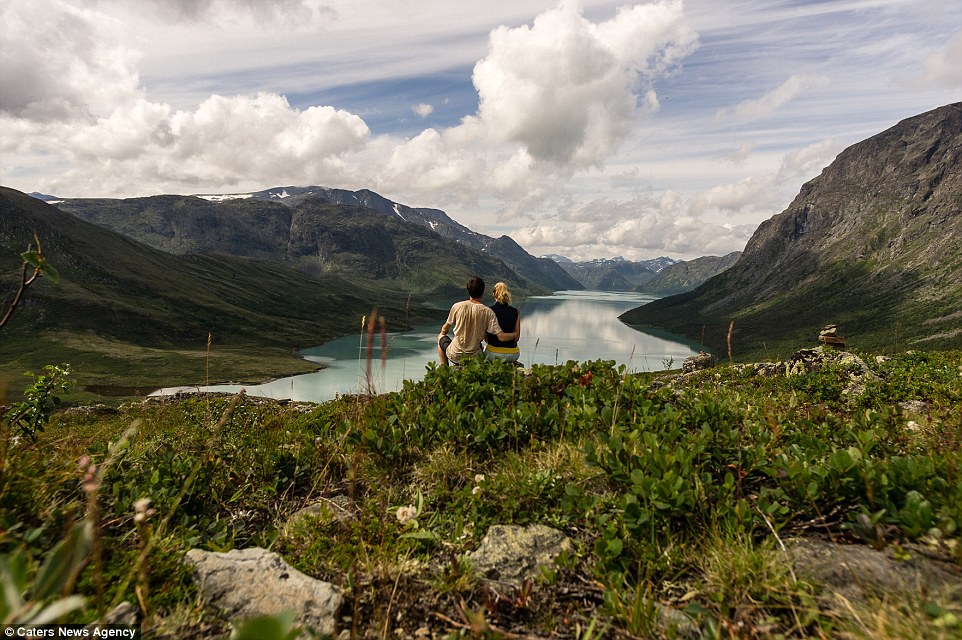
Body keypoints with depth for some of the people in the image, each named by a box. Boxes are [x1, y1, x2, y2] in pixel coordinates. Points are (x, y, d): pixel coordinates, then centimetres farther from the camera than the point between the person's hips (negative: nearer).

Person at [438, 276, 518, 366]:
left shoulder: (457, 306, -11)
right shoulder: (488, 312, -13)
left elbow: (445, 329, 3)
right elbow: (501, 337, -16)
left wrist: (443, 332, 27)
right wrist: (515, 335, 4)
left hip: (455, 356, -2)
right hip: (474, 358, 2)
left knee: (441, 336, 30)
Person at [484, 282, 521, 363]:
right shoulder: (516, 312, -2)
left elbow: (485, 336, 1)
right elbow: (517, 336, 6)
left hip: (493, 354, -1)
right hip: (512, 355, 2)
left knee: (484, 348, 32)